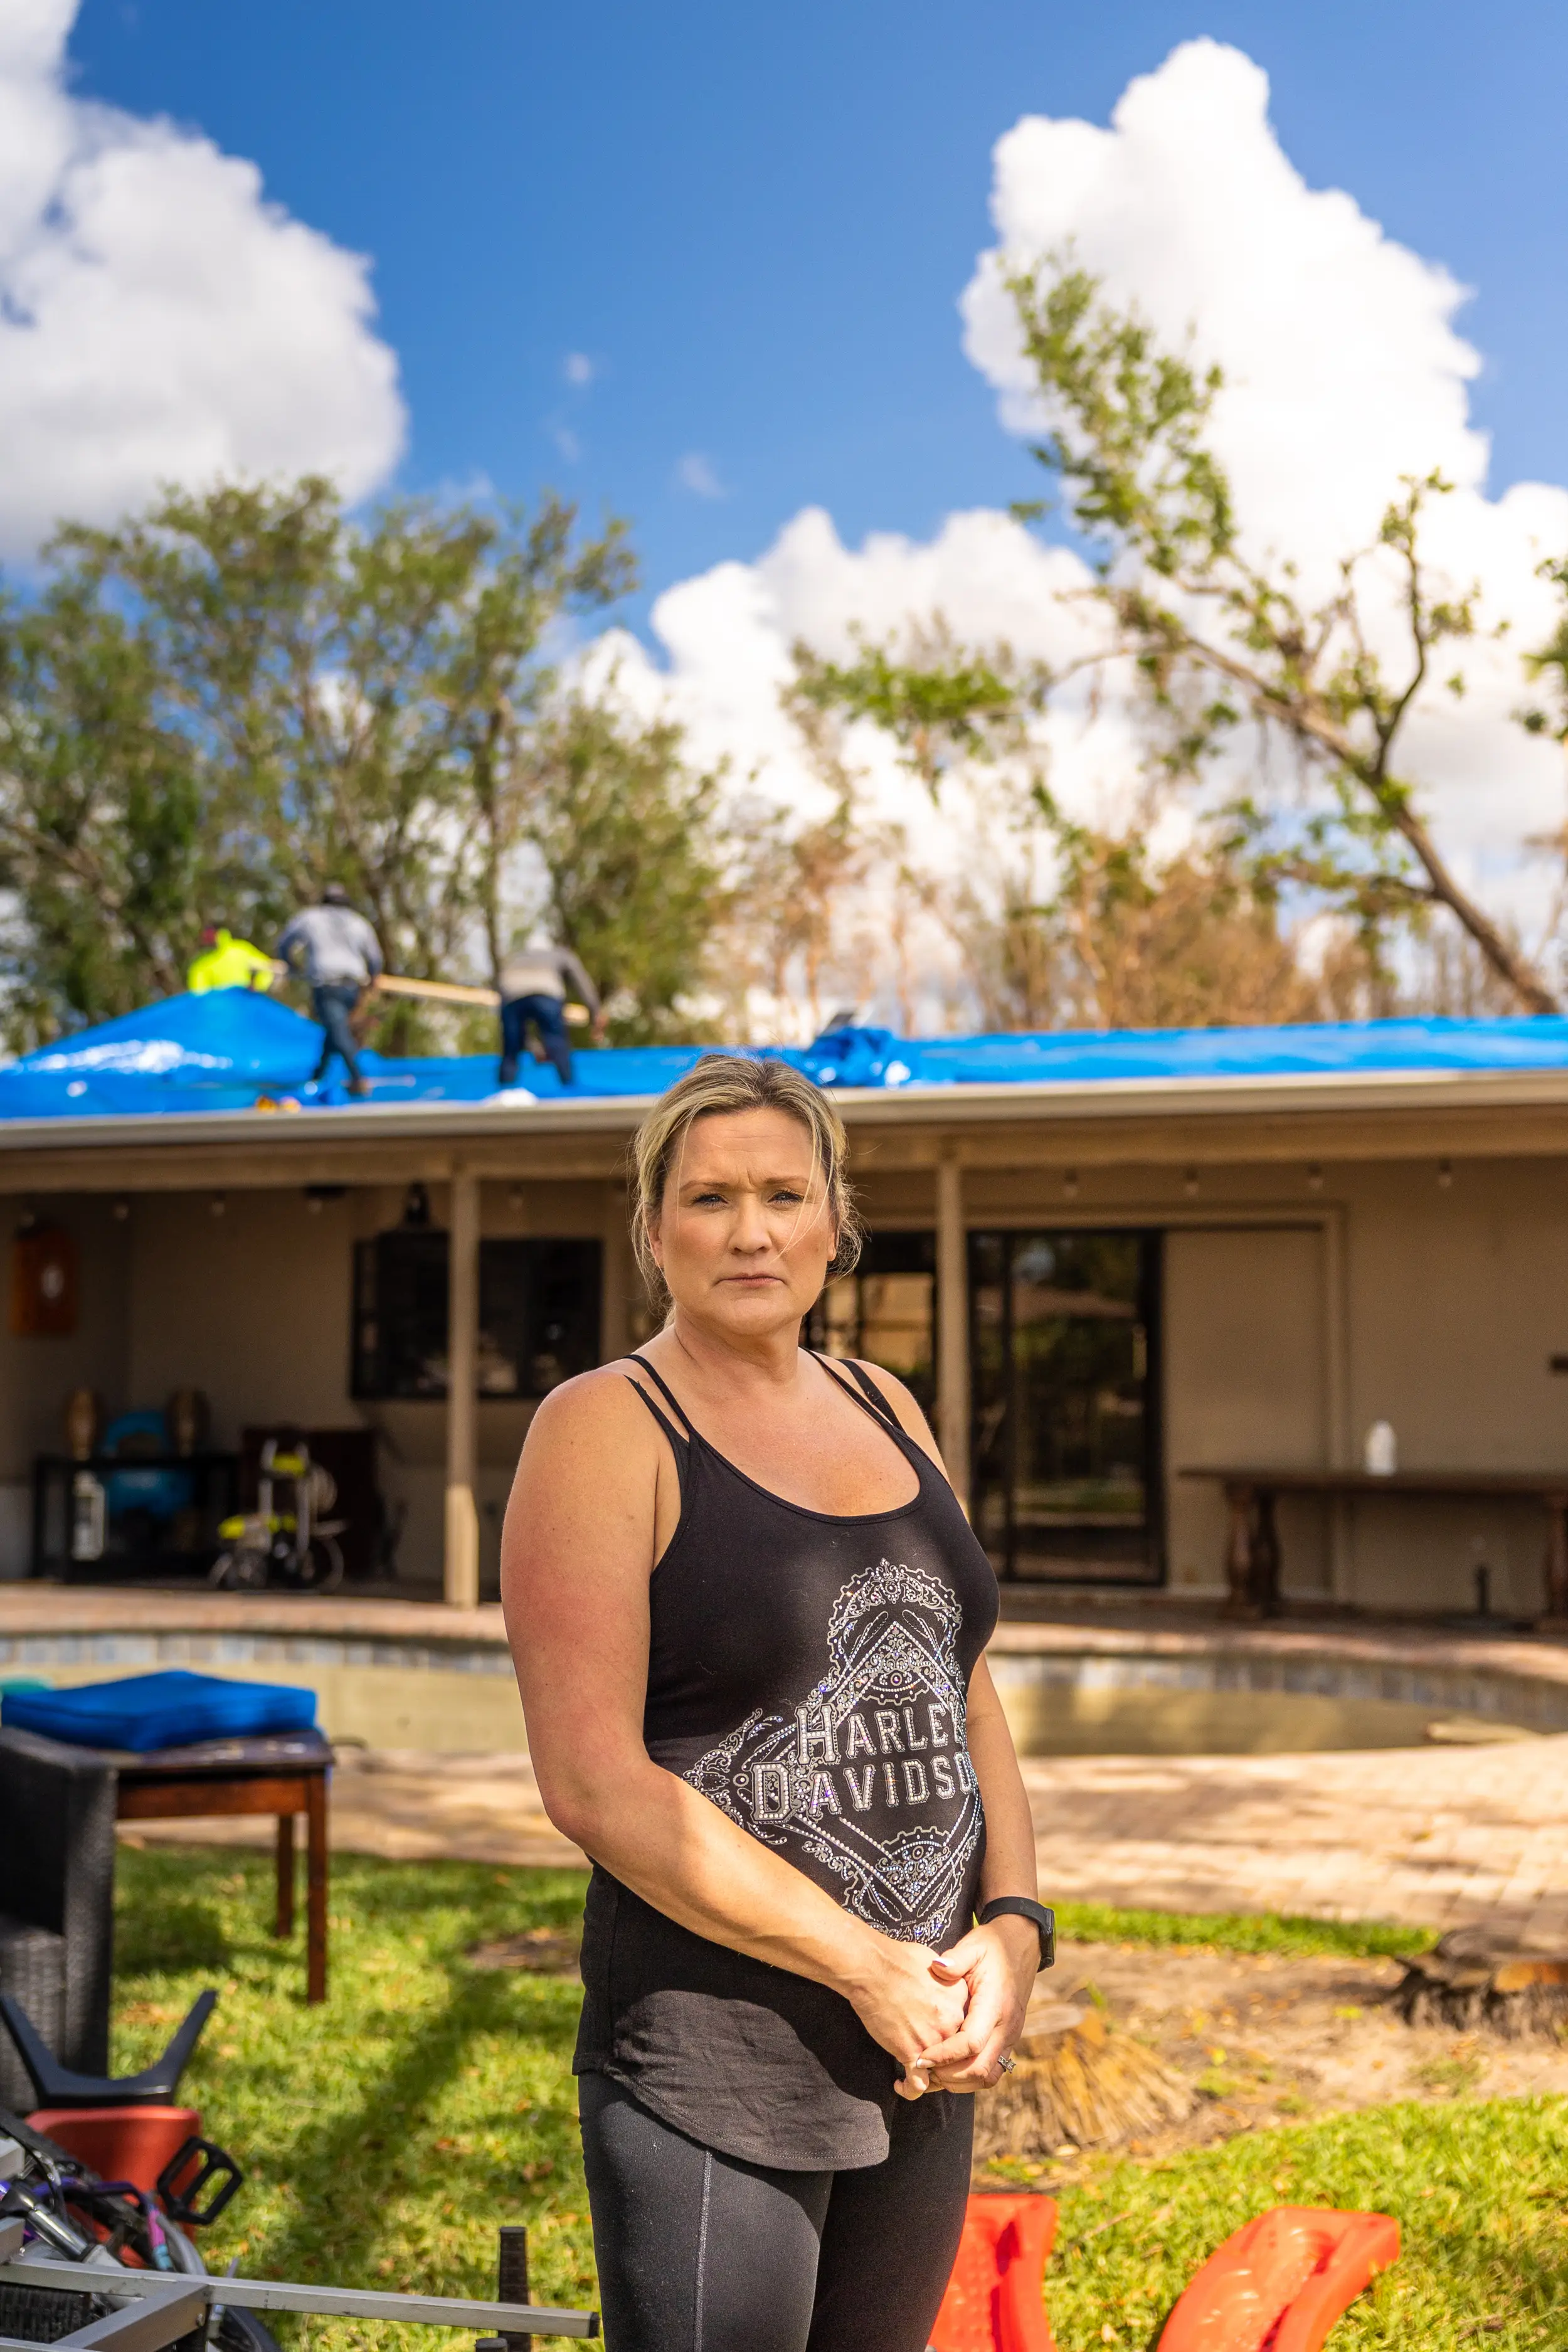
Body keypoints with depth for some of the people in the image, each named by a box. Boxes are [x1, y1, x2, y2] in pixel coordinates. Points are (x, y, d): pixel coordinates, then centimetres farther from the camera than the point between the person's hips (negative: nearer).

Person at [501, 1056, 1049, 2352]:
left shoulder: (884, 1408, 10)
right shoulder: (606, 1430, -10)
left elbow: (965, 1698, 12)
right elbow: (592, 1779, -17)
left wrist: (1013, 1930, -4)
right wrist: (867, 1965, -16)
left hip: (924, 2063, 6)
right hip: (712, 2069, -6)